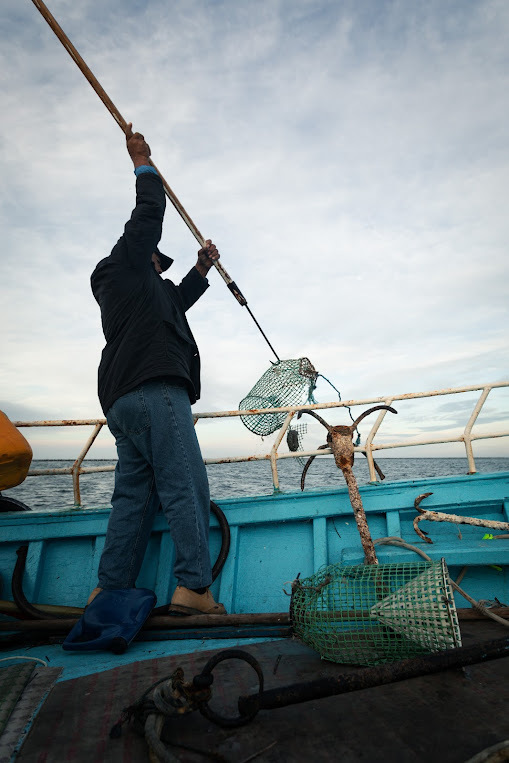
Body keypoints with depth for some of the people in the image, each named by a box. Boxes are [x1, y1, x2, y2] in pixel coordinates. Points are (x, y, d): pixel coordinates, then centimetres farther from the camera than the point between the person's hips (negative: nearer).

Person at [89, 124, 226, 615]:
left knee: (134, 495, 5)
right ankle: (193, 587, -14)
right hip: (153, 390, -9)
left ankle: (109, 591, 6)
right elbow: (149, 214, 11)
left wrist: (202, 270, 45)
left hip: (122, 403, 10)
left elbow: (175, 302, 47)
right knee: (186, 487, -13)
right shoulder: (125, 263, 14)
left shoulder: (145, 290, 35)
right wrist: (143, 166, 25)